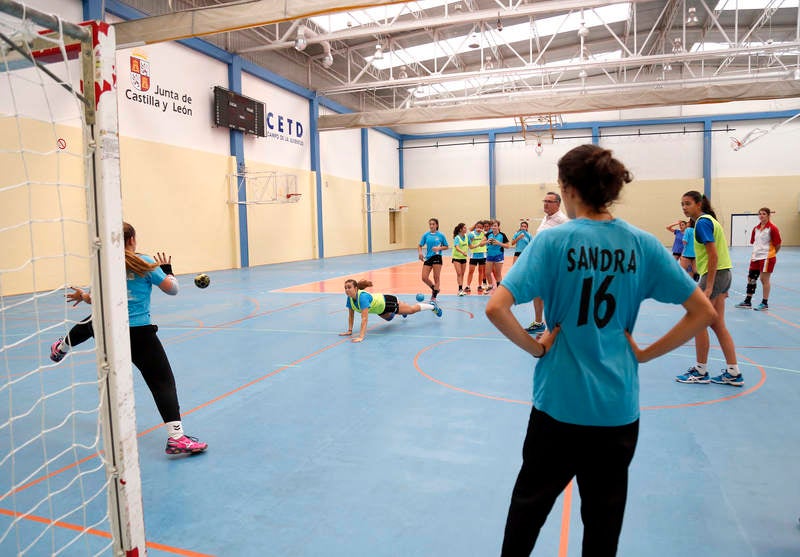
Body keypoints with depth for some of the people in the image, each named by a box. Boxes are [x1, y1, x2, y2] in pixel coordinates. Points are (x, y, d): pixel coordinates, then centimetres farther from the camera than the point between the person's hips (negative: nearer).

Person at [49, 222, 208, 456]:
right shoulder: (144, 263, -8)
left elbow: (97, 300, 5)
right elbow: (172, 289, -8)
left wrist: (82, 296, 28)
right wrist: (167, 269, 12)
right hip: (138, 333, -5)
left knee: (90, 324, 41)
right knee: (162, 380, -5)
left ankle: (61, 347, 74)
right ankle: (176, 437, -12)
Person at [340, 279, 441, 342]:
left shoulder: (362, 297, -44)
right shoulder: (350, 298, -23)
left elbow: (364, 318, -48)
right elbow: (351, 315, -8)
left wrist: (361, 336, -51)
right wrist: (349, 330, -9)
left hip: (386, 302, -7)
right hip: (379, 310, 7)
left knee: (412, 310, 14)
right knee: (388, 318, 39)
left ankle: (432, 305, 39)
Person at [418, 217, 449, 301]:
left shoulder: (441, 235, -1)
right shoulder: (426, 235, 4)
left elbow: (446, 246, 6)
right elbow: (420, 246, 6)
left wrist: (439, 248, -13)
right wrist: (420, 253, -14)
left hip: (437, 257, -3)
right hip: (428, 258, 3)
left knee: (436, 278, -2)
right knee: (424, 278, -1)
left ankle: (434, 296, 9)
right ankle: (434, 288, 26)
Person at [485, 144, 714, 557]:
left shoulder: (553, 240, -13)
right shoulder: (642, 244, -3)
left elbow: (496, 308, -22)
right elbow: (703, 312, 2)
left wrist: (536, 348, -8)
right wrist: (644, 353, 2)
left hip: (560, 402, -3)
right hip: (618, 406, 3)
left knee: (529, 502, 19)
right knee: (604, 515, 20)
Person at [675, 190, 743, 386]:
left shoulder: (702, 222, -14)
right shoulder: (707, 220, 15)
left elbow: (713, 256, -20)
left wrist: (708, 287, -21)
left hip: (714, 274, -10)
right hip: (723, 273, 10)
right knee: (717, 325, 11)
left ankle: (700, 371, 9)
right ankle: (733, 373, 15)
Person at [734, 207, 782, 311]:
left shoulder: (772, 228, -10)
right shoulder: (756, 228, 8)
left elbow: (778, 244, -7)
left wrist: (770, 254, 3)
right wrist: (756, 252, 11)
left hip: (767, 258, -7)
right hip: (756, 257, 7)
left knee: (764, 279, -1)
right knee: (751, 278, 9)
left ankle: (765, 303, 10)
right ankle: (747, 302, 19)